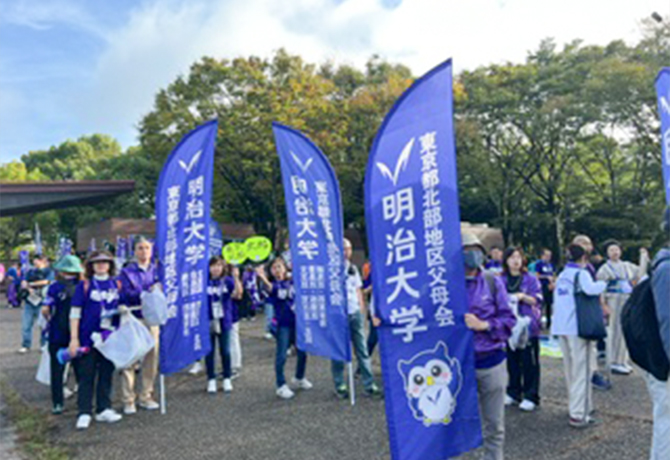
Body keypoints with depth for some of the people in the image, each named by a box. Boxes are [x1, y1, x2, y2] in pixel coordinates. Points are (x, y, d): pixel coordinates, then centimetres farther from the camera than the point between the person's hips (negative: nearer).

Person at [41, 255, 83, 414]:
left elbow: (45, 310, -14)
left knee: (57, 369, 9)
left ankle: (57, 404, 12)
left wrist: (50, 319, 6)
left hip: (58, 335, -1)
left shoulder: (55, 287, -8)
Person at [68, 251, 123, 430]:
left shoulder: (116, 285, 9)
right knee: (86, 375, 1)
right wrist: (74, 338, -9)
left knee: (106, 374, 9)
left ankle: (104, 409, 18)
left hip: (110, 339, 3)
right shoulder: (84, 286, -1)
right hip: (89, 338, -3)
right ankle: (84, 413, 8)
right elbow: (75, 313, -4)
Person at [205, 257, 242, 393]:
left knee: (225, 351, 9)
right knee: (209, 352, 8)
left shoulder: (228, 281, -3)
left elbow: (237, 294, -18)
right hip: (208, 322, 0)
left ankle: (227, 379, 23)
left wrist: (236, 276, -26)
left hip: (224, 322, 0)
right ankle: (211, 380, 21)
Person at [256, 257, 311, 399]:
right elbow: (269, 287, -30)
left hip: (298, 322, 4)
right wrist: (262, 278, -53)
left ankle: (299, 379, 36)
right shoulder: (274, 284, -8)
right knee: (281, 356, -3)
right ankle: (281, 386, 14)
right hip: (283, 325, -3)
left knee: (302, 353, 12)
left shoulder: (293, 282, 5)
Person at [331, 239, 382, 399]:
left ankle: (369, 384, 11)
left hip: (355, 313, 5)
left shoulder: (353, 268, 12)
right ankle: (339, 385, 15)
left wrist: (362, 308, 12)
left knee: (362, 349, 6)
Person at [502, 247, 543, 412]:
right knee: (511, 361, 11)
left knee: (529, 363, 0)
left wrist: (523, 297, -19)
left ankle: (530, 397, 11)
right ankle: (513, 393, 24)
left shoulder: (530, 279, -2)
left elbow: (537, 300, -4)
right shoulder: (501, 280, 7)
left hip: (528, 326, -3)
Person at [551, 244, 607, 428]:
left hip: (561, 327, 7)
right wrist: (603, 284, -9)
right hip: (577, 327, -7)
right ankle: (578, 414, -5)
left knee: (570, 370, 17)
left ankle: (577, 406, 29)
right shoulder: (581, 273, -8)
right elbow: (590, 289, -27)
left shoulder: (561, 275, 15)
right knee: (581, 370, -3)